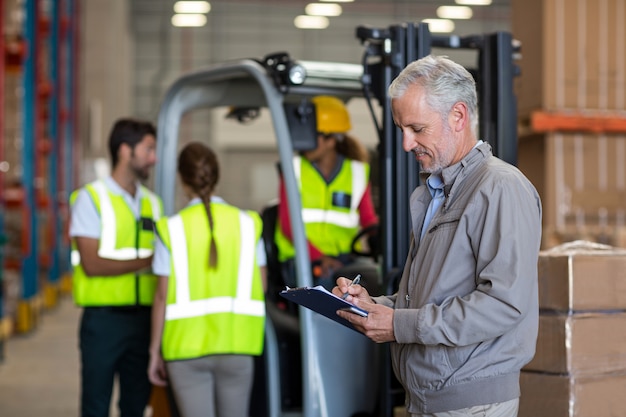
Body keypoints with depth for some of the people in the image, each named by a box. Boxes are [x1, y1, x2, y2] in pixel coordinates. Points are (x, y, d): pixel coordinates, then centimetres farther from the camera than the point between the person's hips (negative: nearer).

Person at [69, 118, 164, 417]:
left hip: (143, 317, 5)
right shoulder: (91, 198, -3)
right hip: (103, 317, -5)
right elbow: (92, 264, -13)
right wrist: (148, 261, -14)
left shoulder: (152, 203, 14)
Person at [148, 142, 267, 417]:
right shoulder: (247, 223, 3)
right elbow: (260, 288, 2)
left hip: (186, 346, -2)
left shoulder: (172, 229, -4)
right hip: (236, 343, 2)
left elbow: (162, 295, -4)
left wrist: (155, 351, 4)